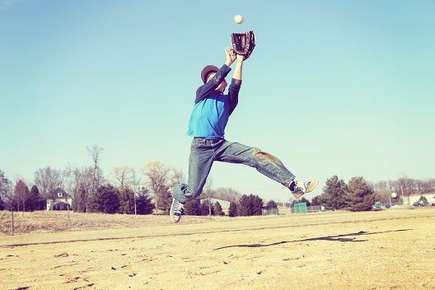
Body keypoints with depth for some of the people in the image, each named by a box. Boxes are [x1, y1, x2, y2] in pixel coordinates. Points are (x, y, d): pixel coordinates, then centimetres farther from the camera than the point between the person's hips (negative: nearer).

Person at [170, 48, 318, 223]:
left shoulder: (228, 101, 18)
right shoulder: (201, 92, 12)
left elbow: (235, 85, -1)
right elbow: (217, 80, -8)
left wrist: (240, 62, -6)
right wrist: (228, 62, -7)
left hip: (221, 145, 3)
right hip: (200, 147, -3)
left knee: (257, 156, -16)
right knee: (193, 191, -5)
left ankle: (294, 186, -20)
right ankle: (177, 197, 33)